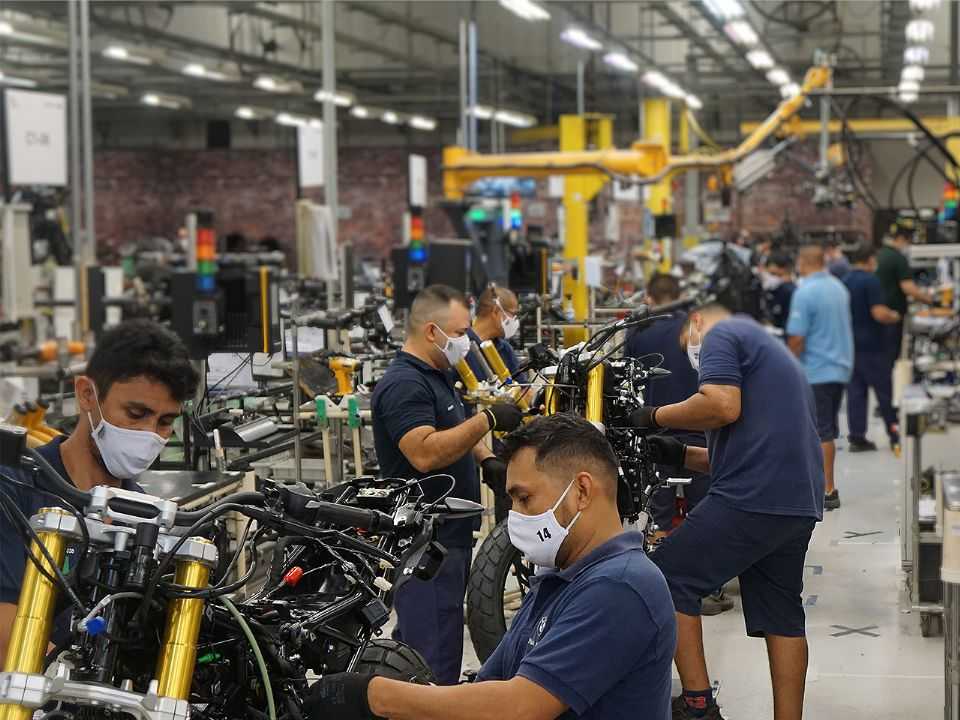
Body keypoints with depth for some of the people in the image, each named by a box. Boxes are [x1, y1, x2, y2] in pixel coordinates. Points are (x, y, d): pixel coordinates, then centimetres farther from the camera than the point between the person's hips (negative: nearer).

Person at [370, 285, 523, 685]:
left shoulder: (437, 377, 16)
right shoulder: (403, 385, -17)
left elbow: (457, 435, 29)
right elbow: (425, 454, -30)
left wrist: (487, 460, 9)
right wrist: (488, 420, -26)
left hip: (449, 533, 11)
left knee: (414, 646, 17)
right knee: (435, 658, -11)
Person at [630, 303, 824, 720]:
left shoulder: (719, 334, 2)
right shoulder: (768, 347, 31)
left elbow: (722, 406, -18)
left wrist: (656, 416, -5)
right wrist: (682, 456, 22)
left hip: (752, 498, -9)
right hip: (800, 502, 9)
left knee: (669, 580, -2)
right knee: (780, 614, 10)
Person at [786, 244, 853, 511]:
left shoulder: (805, 293, -16)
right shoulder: (839, 288, 9)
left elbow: (797, 338, -18)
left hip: (816, 371, -8)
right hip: (841, 367, 8)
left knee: (821, 433, -4)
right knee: (829, 429, 15)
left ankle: (828, 492, -2)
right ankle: (825, 483, 21)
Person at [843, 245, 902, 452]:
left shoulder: (845, 281, 8)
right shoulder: (871, 281, -14)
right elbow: (879, 313, -22)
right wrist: (894, 316, -2)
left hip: (850, 344, 6)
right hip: (870, 344, -6)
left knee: (855, 391, 6)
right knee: (884, 390, 3)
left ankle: (857, 437, 4)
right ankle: (894, 435, 9)